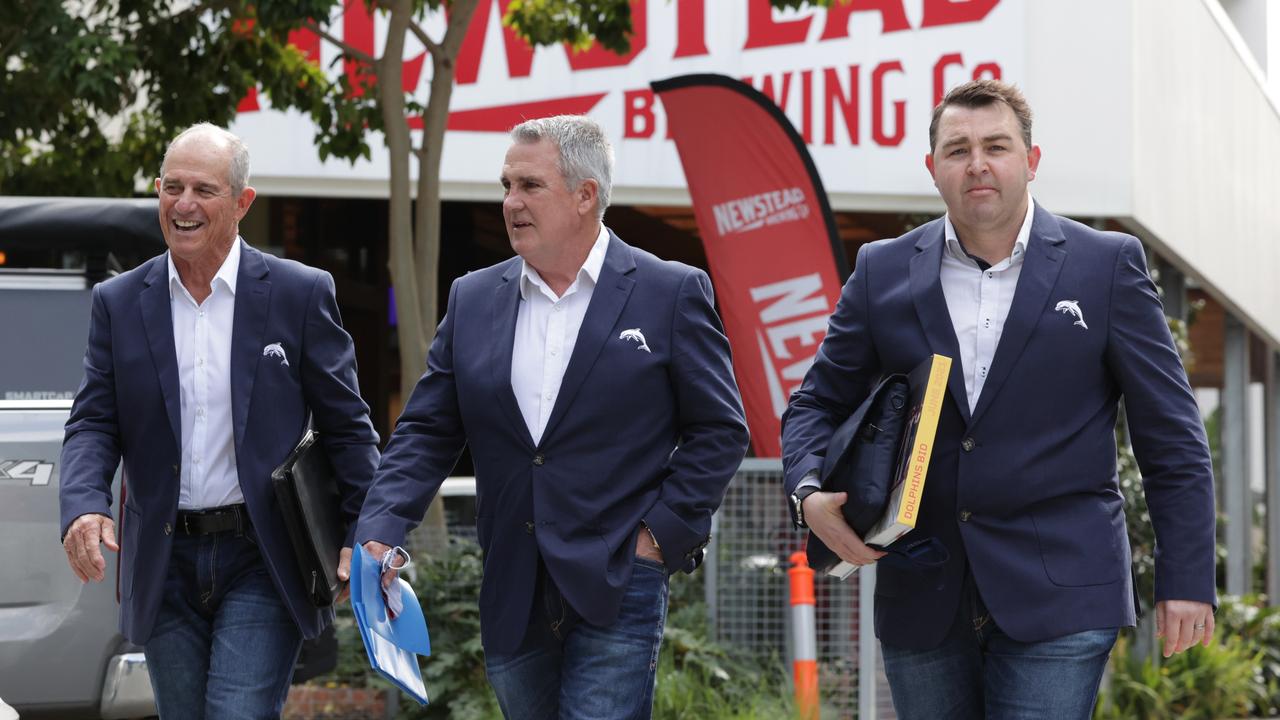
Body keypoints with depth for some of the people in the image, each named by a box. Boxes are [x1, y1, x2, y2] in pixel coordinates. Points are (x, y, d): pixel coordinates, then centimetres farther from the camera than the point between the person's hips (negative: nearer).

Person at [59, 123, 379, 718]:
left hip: (262, 562, -3)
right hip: (165, 565, 3)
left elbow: (346, 425, 1)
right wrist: (83, 507, -17)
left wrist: (363, 538, -6)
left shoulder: (300, 294, -1)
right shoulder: (118, 303, 6)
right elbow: (94, 424, 3)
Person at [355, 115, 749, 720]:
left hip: (616, 591, -4)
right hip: (511, 596, 5)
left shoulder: (671, 294, -1)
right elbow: (425, 433, 9)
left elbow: (719, 430, 1)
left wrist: (662, 533, -8)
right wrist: (379, 533, -6)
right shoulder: (473, 300, 10)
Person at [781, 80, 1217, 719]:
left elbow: (1170, 434, 2)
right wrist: (808, 492, -7)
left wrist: (1185, 580, -2)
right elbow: (817, 402, 15)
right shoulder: (883, 272, 8)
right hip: (922, 597, 3)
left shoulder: (1108, 265, 1)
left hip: (1059, 596, -3)